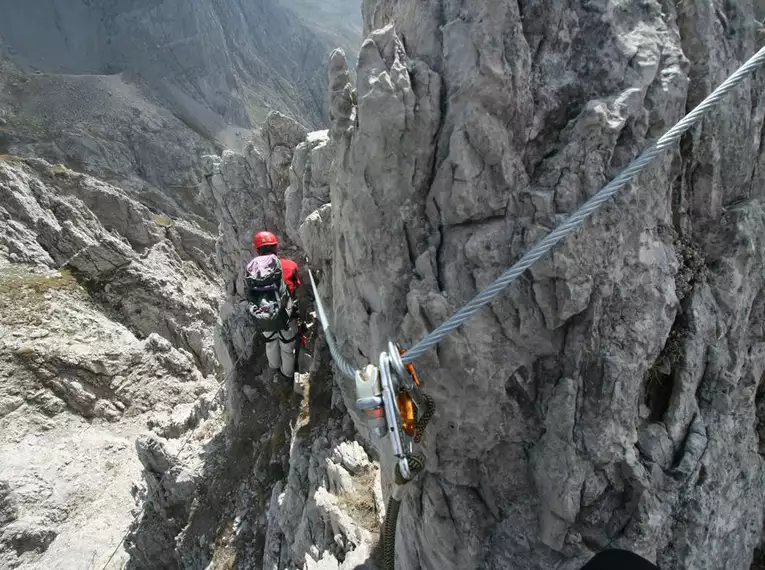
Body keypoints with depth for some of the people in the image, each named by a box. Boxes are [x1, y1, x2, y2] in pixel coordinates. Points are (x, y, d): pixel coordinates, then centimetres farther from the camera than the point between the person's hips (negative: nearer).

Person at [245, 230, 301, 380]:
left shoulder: (251, 268, -4)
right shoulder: (290, 265, -12)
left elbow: (251, 292, 2)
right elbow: (297, 285, 1)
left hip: (262, 319, 3)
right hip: (284, 316, -3)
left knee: (270, 342, 31)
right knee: (287, 346, 22)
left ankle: (274, 367, 55)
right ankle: (288, 373, 43)